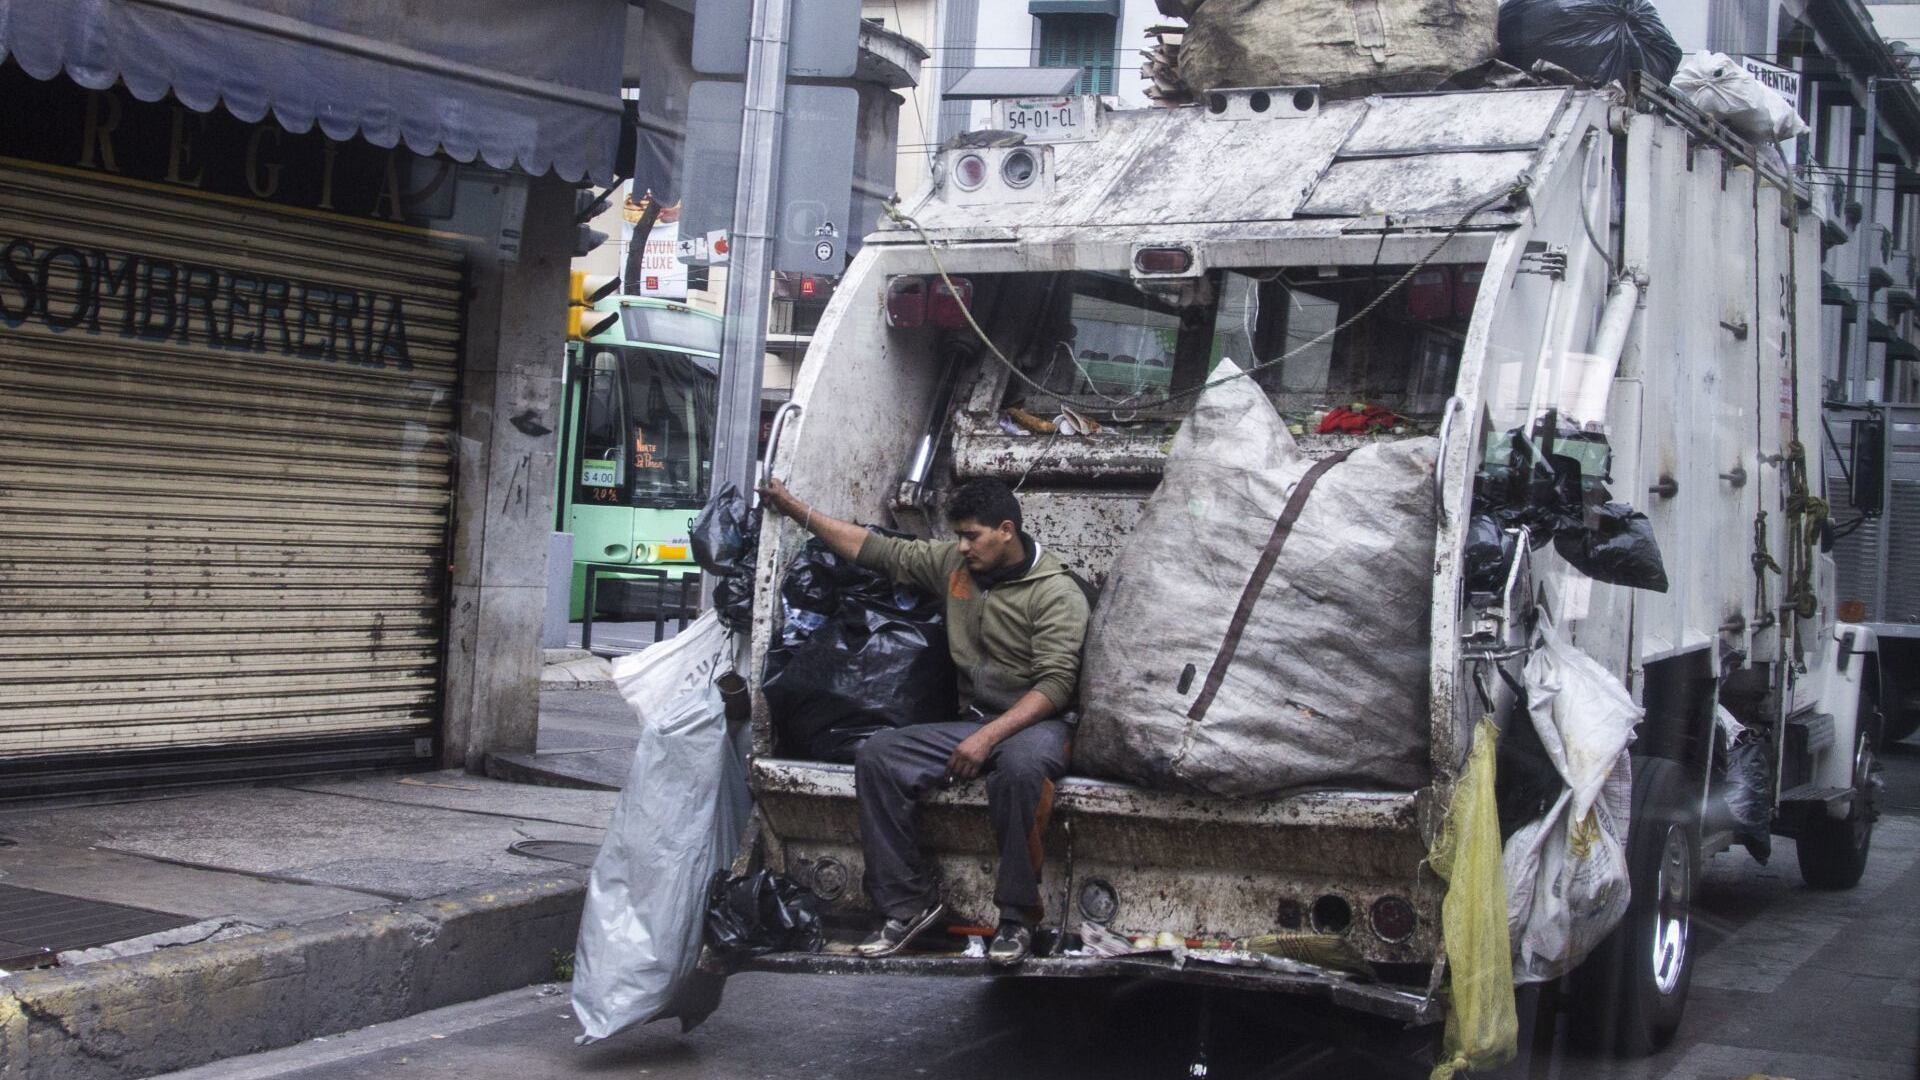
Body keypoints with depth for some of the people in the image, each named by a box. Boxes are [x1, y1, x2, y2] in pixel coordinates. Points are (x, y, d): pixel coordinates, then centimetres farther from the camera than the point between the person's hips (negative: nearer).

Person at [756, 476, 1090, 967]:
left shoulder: (1057, 593, -10)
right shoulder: (953, 561, 8)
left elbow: (1055, 684, -19)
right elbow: (873, 548, 14)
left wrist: (990, 736, -29)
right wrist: (794, 507, 11)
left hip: (1035, 722, -6)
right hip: (971, 720, 6)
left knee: (1018, 766, -42)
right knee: (876, 757, -17)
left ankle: (1017, 915, -27)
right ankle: (910, 903, -12)